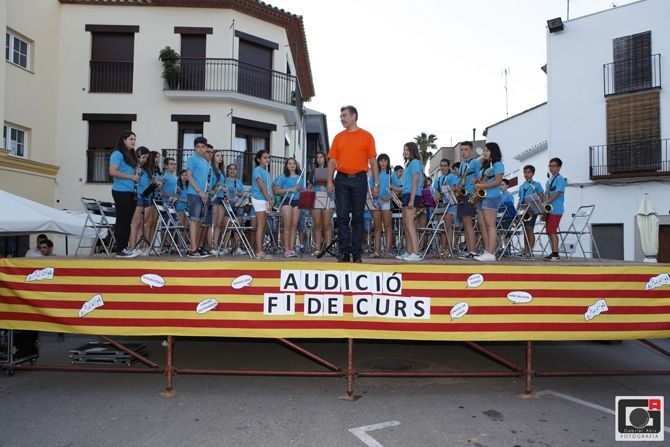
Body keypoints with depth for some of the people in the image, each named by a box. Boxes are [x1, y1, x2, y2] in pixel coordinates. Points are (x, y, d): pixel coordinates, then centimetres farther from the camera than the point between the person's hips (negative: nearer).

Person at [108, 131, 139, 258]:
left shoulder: (131, 155, 17)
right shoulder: (117, 154, -6)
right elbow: (112, 172, -17)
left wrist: (137, 175, 6)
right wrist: (131, 176, -14)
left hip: (131, 192, 8)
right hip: (121, 191, -8)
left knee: (128, 221, 10)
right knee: (121, 220, -5)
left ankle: (125, 247, 16)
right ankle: (120, 250, -1)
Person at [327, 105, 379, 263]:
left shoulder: (367, 136, 6)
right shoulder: (338, 137, 13)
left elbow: (373, 161, 3)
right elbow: (332, 161, 10)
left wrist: (376, 183, -2)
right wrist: (330, 181, -1)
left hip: (359, 179, -2)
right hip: (342, 180, 2)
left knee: (358, 217, 3)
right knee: (342, 217, 0)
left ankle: (357, 253, 8)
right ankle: (344, 253, 5)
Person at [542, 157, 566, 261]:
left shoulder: (560, 179, -6)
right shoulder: (549, 180, 20)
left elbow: (557, 193, -16)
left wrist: (545, 202, -20)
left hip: (555, 209, -8)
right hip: (549, 209, 8)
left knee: (552, 231, -11)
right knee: (549, 232, 7)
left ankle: (555, 254, -9)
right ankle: (553, 253, 12)